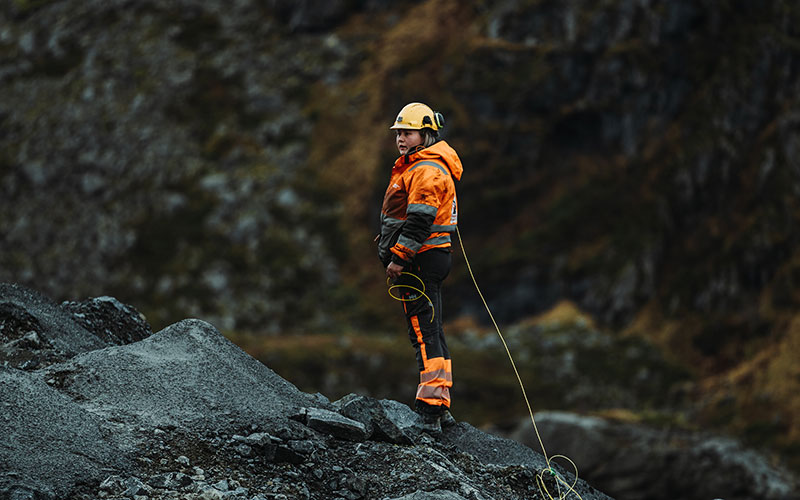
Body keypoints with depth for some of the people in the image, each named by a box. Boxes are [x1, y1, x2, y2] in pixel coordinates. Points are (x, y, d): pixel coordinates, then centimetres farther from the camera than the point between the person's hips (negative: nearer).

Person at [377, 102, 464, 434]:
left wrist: (399, 257, -22)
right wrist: (397, 257, 24)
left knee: (425, 334, -12)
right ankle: (441, 409, 17)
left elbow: (419, 221, -23)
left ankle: (430, 410, -13)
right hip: (428, 259, 11)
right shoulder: (414, 168, 20)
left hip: (420, 260, -11)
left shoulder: (427, 170, -15)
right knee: (431, 333, 13)